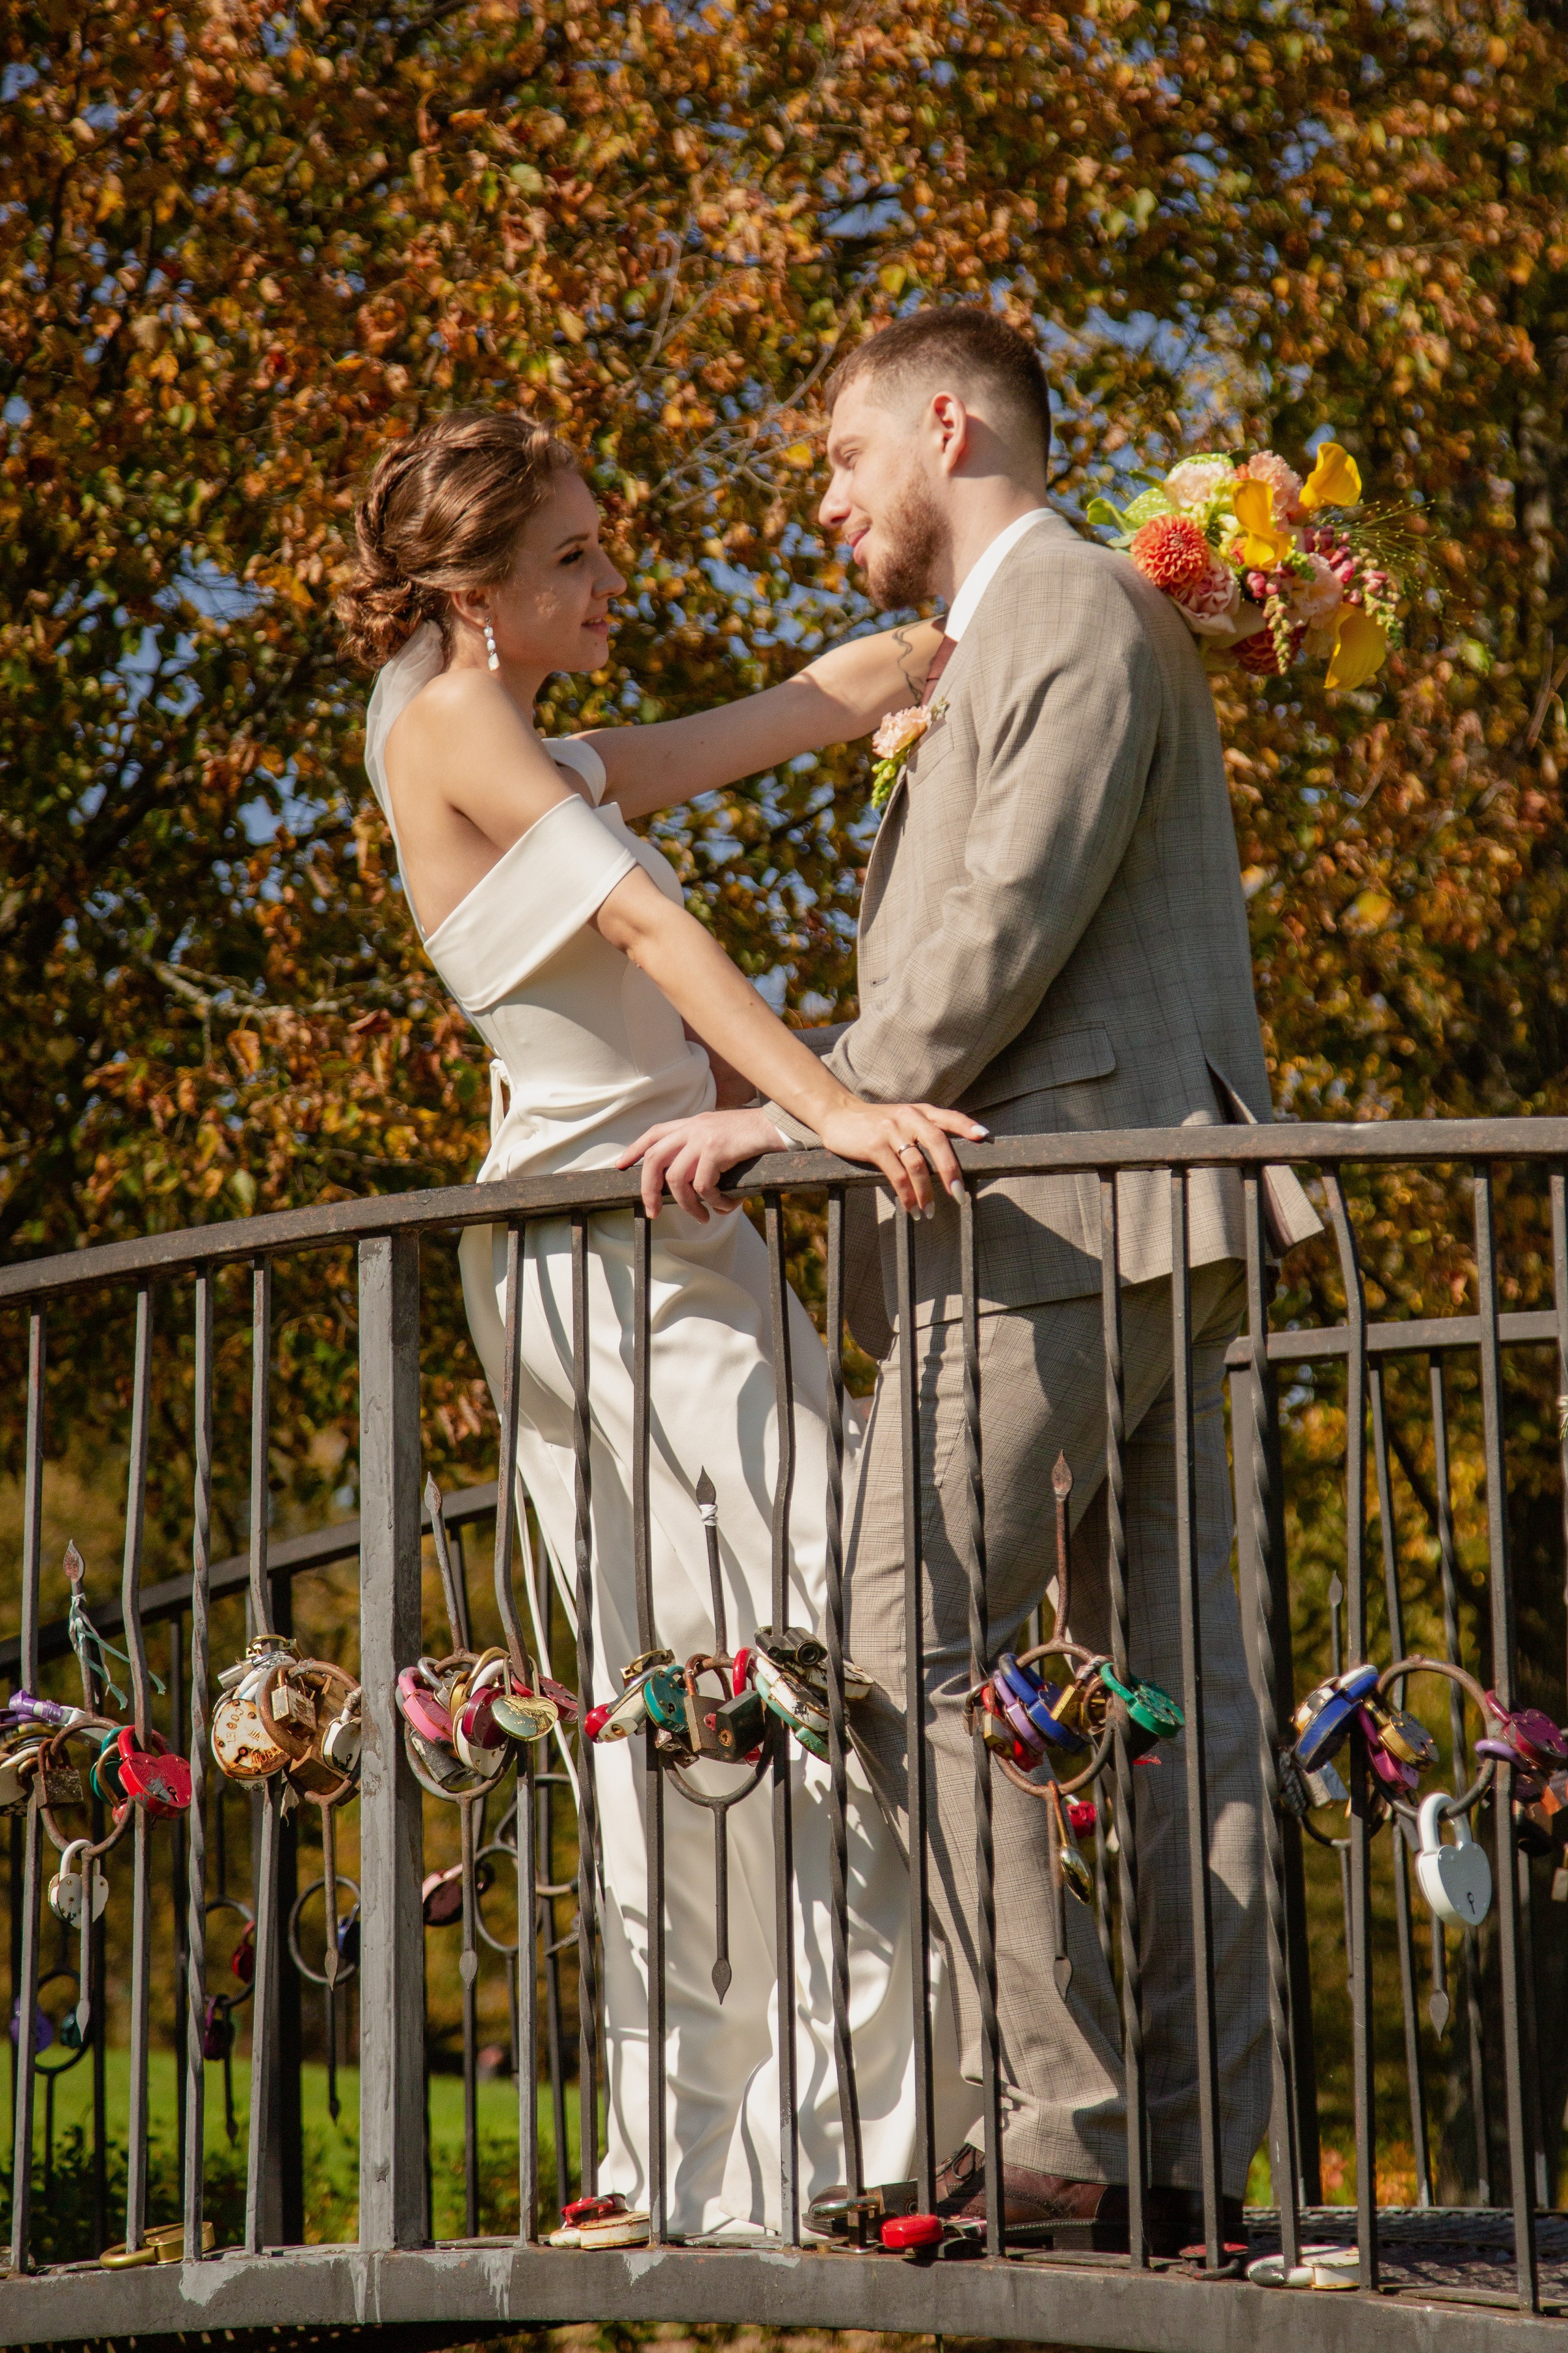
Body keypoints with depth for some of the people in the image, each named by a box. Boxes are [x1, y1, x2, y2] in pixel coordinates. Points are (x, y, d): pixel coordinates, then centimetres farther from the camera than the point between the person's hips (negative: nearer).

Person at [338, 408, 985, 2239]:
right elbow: (645, 923, -20)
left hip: (596, 1259, 10)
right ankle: (830, 2144, -11)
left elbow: (821, 701, 19)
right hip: (619, 1253, -10)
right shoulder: (450, 720, -8)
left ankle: (686, 2154, 15)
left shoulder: (529, 754, 19)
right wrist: (829, 1106, -29)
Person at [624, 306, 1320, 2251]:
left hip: (1066, 1209, -10)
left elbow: (1013, 925, -15)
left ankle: (1056, 2118, -15)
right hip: (1141, 1227, 10)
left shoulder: (1079, 604, -5)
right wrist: (805, 1098, 20)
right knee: (1170, 1680, 4)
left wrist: (811, 1108, -11)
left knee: (906, 1646, -12)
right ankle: (1191, 2155, 5)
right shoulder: (992, 648, 27)